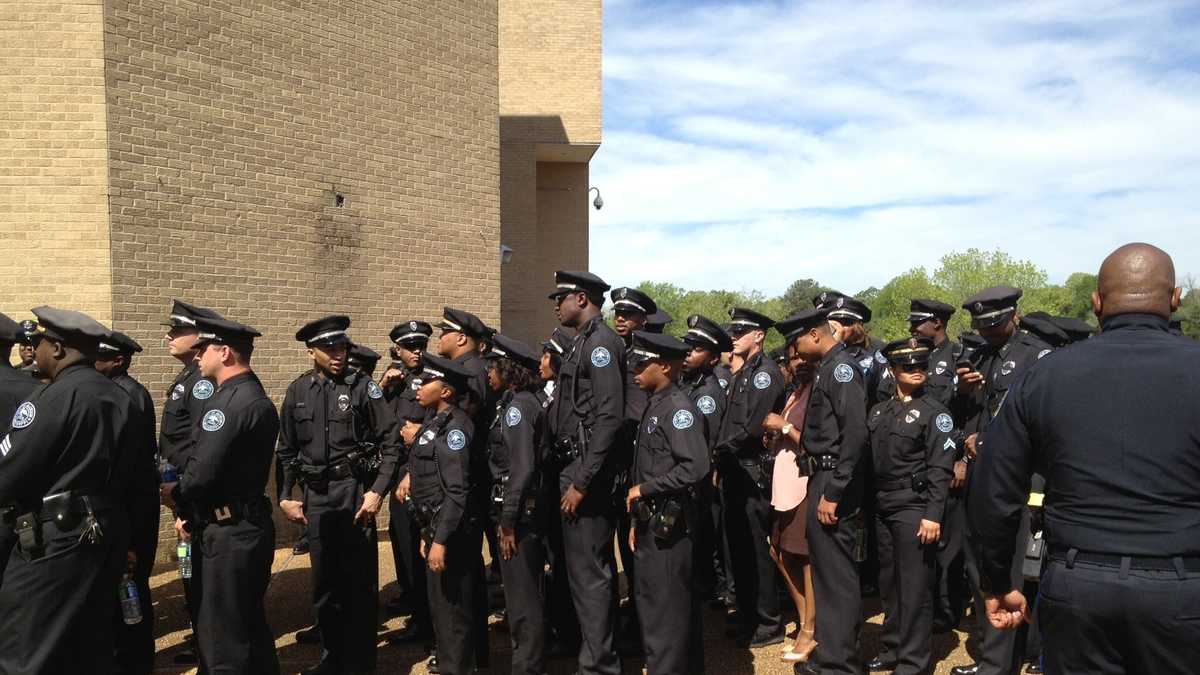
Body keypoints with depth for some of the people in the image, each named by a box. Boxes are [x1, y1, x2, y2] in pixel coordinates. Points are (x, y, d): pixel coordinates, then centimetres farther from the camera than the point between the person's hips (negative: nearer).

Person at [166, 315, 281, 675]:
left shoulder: (232, 402, -21)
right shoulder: (252, 397, 12)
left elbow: (202, 474, -22)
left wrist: (174, 491, -1)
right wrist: (193, 513, 9)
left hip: (230, 535, -10)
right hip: (236, 527, 10)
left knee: (223, 638, 2)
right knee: (247, 626, 21)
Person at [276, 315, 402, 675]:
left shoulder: (362, 386, -6)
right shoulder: (297, 392, 5)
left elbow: (391, 441, -7)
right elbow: (287, 451, 12)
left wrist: (377, 491, -12)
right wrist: (285, 496, 6)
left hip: (355, 491, -3)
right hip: (315, 496, 4)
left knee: (360, 581, 3)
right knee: (324, 579, 14)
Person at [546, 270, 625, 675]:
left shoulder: (601, 342, -14)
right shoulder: (583, 342, 17)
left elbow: (609, 418, -22)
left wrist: (581, 482, -22)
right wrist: (572, 475, 15)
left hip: (586, 471, -10)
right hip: (572, 466, 10)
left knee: (588, 570, -4)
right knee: (592, 565, 19)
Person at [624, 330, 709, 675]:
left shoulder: (678, 407, -15)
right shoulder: (653, 407, 13)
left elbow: (695, 467, -25)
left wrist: (644, 489, -17)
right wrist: (638, 520, 15)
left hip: (669, 522, -10)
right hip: (652, 521, 10)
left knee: (665, 606, -2)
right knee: (649, 600, 17)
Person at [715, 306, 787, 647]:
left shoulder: (766, 373, -13)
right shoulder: (741, 374, 17)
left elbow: (753, 428, -20)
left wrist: (723, 447, -9)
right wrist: (721, 456, 6)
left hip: (753, 472, -9)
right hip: (734, 472, 9)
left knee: (755, 547, -2)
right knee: (738, 544, 15)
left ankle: (769, 624, 9)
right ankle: (748, 616, 27)